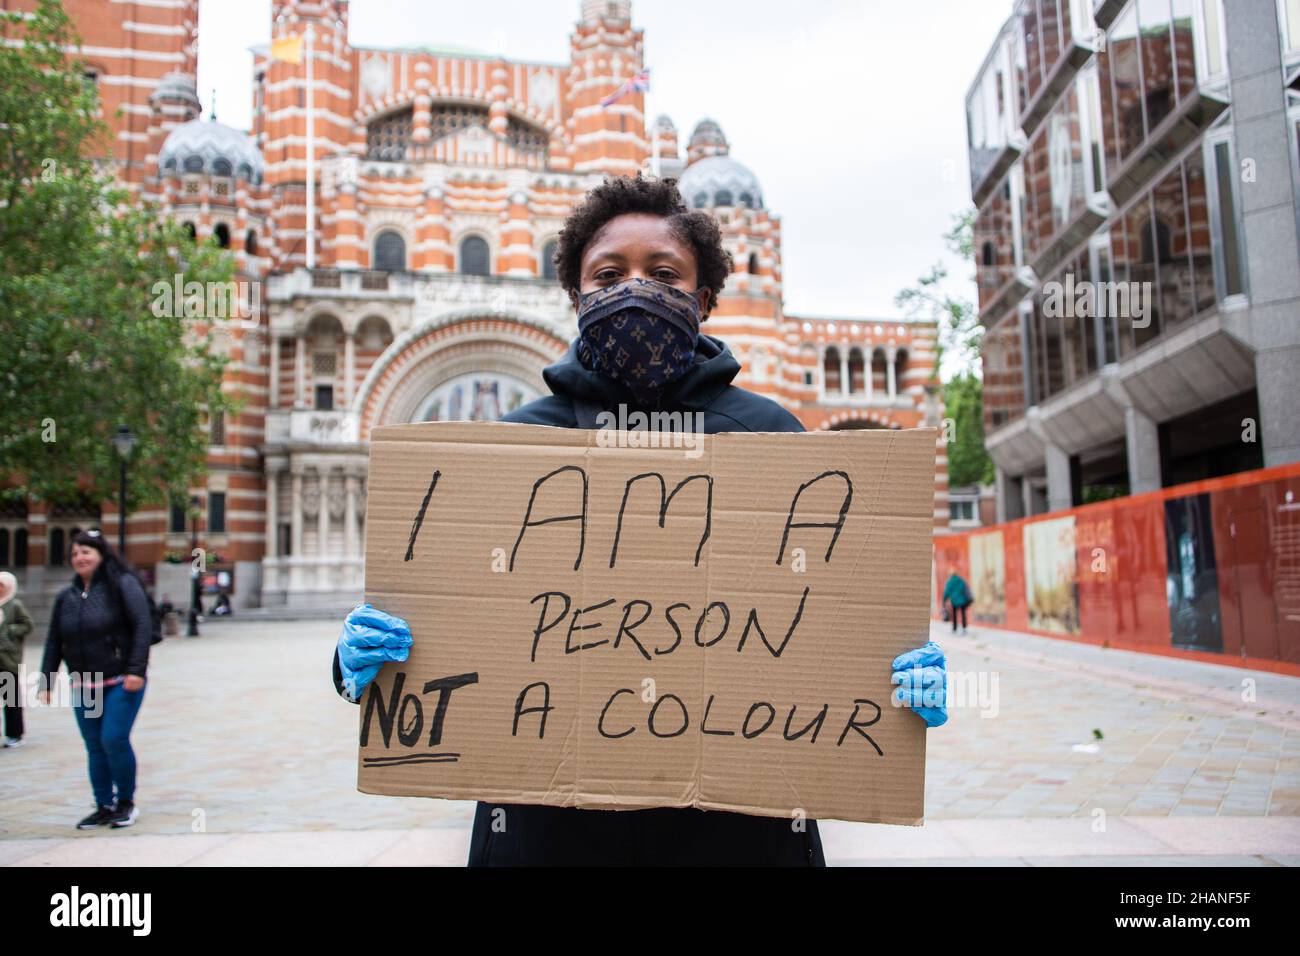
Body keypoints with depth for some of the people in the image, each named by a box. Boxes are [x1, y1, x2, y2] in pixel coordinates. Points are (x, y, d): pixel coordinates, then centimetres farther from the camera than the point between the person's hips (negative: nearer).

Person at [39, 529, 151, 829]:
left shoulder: (123, 585, -7)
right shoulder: (66, 597, 10)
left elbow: (142, 627, -14)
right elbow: (54, 643, 14)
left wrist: (136, 670, -19)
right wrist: (46, 682, 10)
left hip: (121, 682, -5)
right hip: (83, 687, 6)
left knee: (114, 740, -9)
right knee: (95, 748, 8)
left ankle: (126, 802, 10)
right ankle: (104, 807, 20)